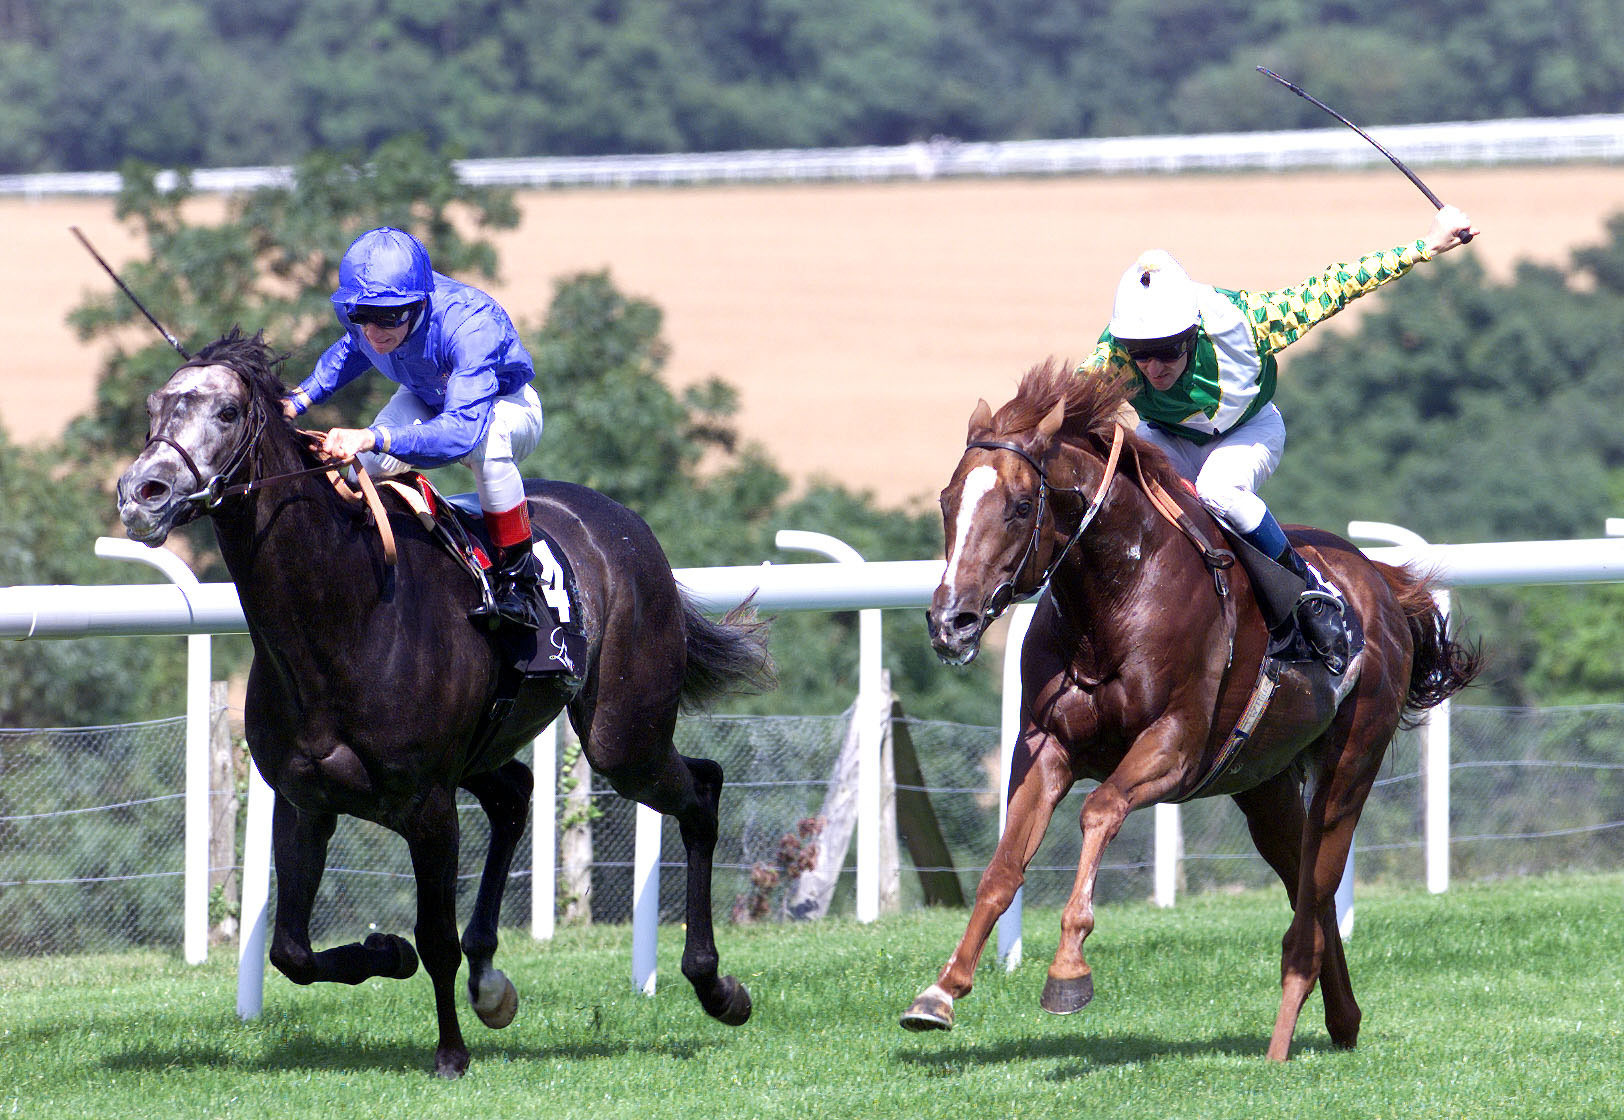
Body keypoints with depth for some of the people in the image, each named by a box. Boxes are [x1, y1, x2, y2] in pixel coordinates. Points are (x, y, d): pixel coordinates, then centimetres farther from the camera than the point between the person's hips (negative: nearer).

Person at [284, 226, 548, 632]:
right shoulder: (357, 309, -24)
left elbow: (461, 430, -56)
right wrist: (296, 400, -8)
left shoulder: (469, 324, -44)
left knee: (486, 440, -41)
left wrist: (374, 439, -68)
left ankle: (517, 578, -21)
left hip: (506, 404, -5)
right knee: (371, 462, -26)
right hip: (426, 398, 5)